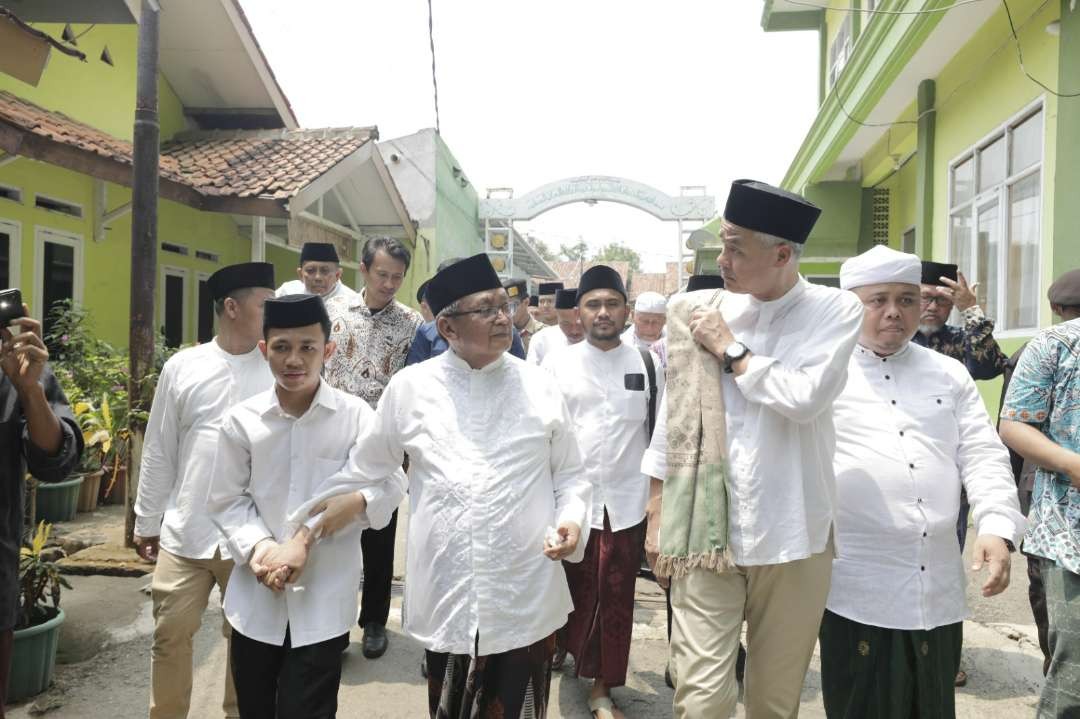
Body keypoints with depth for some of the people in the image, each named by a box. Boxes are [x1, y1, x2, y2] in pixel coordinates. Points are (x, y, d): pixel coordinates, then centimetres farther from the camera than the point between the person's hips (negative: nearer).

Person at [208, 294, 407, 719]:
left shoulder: (355, 416, -8)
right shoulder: (241, 420, -4)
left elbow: (393, 484, -3)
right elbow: (226, 501, 2)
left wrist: (358, 500, -24)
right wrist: (260, 548, -14)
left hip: (324, 599, -2)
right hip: (257, 597, 3)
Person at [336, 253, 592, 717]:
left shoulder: (540, 387, 0)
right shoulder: (409, 387, -1)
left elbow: (571, 475, 6)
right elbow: (367, 468, 11)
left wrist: (572, 520, -11)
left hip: (528, 599, 0)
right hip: (445, 597, 0)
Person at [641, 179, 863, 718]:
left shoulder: (835, 311, -3)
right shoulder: (699, 313, 1)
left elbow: (805, 398, -20)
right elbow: (672, 417, 6)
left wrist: (729, 349, -10)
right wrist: (656, 515, 8)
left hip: (791, 535, 0)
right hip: (705, 530, 1)